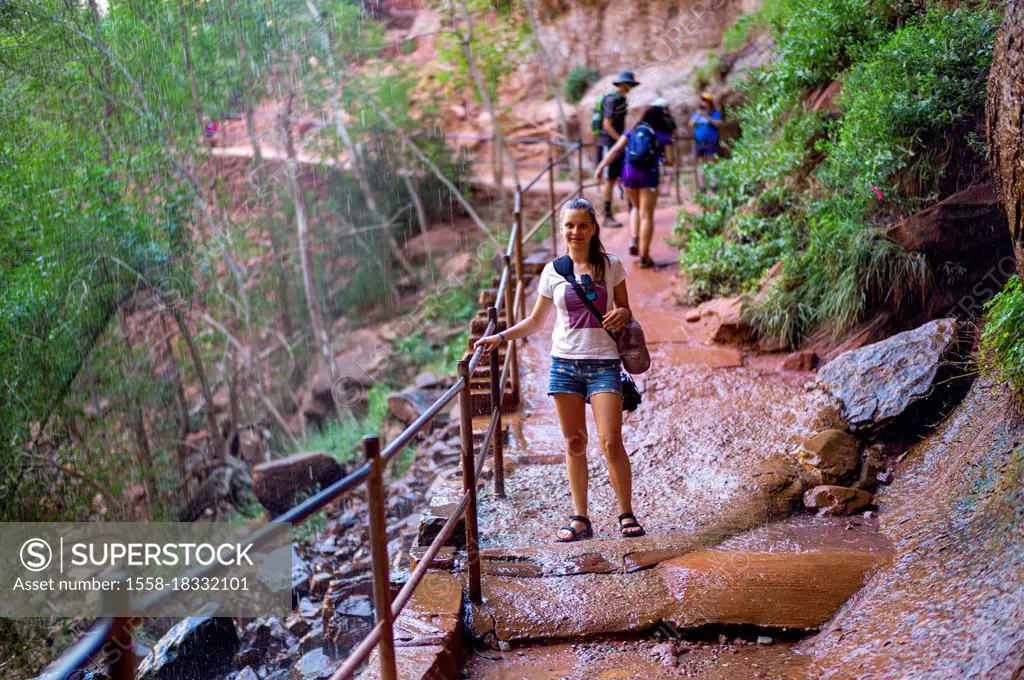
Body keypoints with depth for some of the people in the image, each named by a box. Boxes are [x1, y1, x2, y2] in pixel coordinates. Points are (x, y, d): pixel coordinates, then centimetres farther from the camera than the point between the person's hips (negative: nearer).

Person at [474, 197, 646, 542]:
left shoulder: (611, 266, 3)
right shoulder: (553, 272, 5)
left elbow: (625, 311, 11)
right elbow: (535, 321, 14)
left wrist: (622, 314, -12)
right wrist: (500, 337, 3)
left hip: (603, 363, -1)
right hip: (564, 364, 2)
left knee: (611, 442, -8)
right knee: (574, 443, 6)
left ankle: (627, 515, 8)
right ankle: (580, 518, 15)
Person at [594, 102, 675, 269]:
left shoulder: (634, 130, 11)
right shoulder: (664, 135, 3)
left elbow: (616, 150, 1)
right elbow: (670, 160, -2)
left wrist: (601, 166, 1)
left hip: (629, 173, 4)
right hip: (649, 175, -3)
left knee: (636, 208, 27)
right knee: (646, 215, 2)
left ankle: (634, 241, 9)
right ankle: (644, 257, 2)